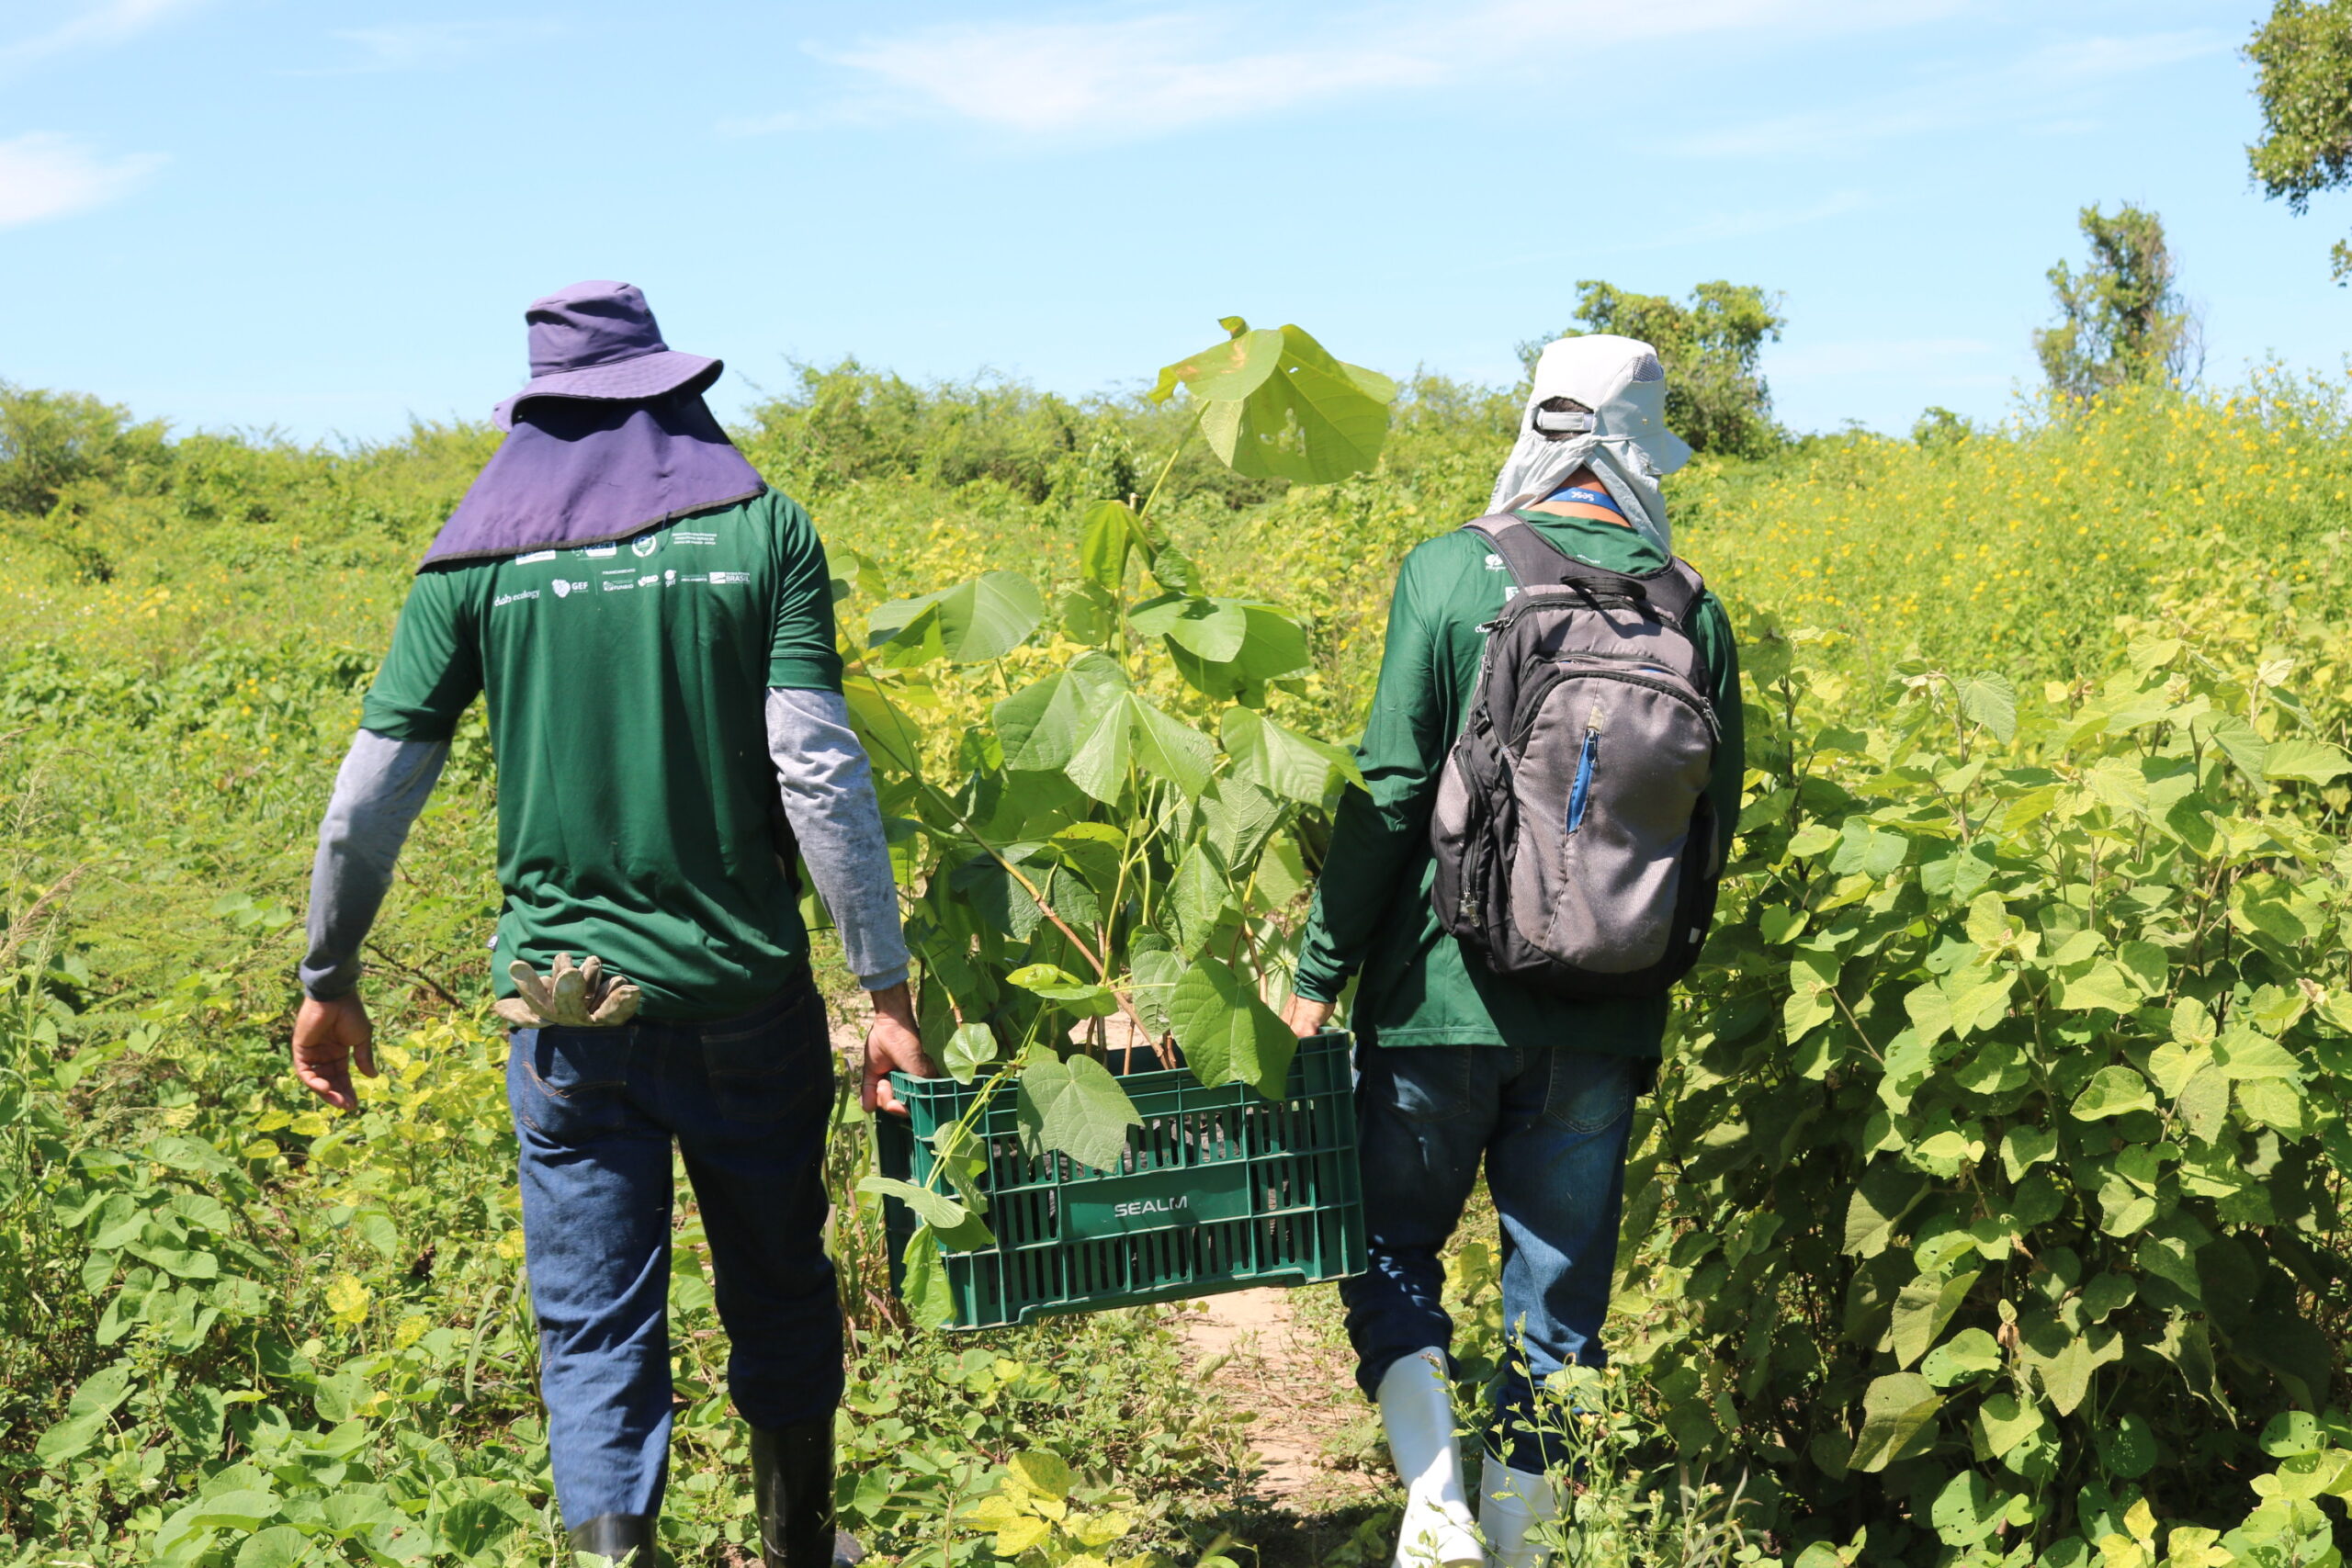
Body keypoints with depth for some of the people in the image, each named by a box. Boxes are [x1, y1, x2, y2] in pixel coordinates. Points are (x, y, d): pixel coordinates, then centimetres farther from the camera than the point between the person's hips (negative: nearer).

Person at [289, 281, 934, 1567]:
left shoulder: (478, 557, 0)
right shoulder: (760, 530, -3)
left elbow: (370, 796, 0)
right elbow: (819, 771, -12)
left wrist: (327, 979, 13)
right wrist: (886, 986, -8)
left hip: (565, 1000, 0)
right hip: (742, 989, 0)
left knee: (596, 1331, 9)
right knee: (777, 1292, 20)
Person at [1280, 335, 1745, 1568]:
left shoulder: (1450, 574, -9)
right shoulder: (1693, 610, 1)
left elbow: (1390, 790, -12)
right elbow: (1715, 820, 7)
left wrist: (1318, 972, -5)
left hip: (1445, 990, -3)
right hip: (1601, 1014, 3)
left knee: (1391, 1241, 13)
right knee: (1558, 1283, 13)